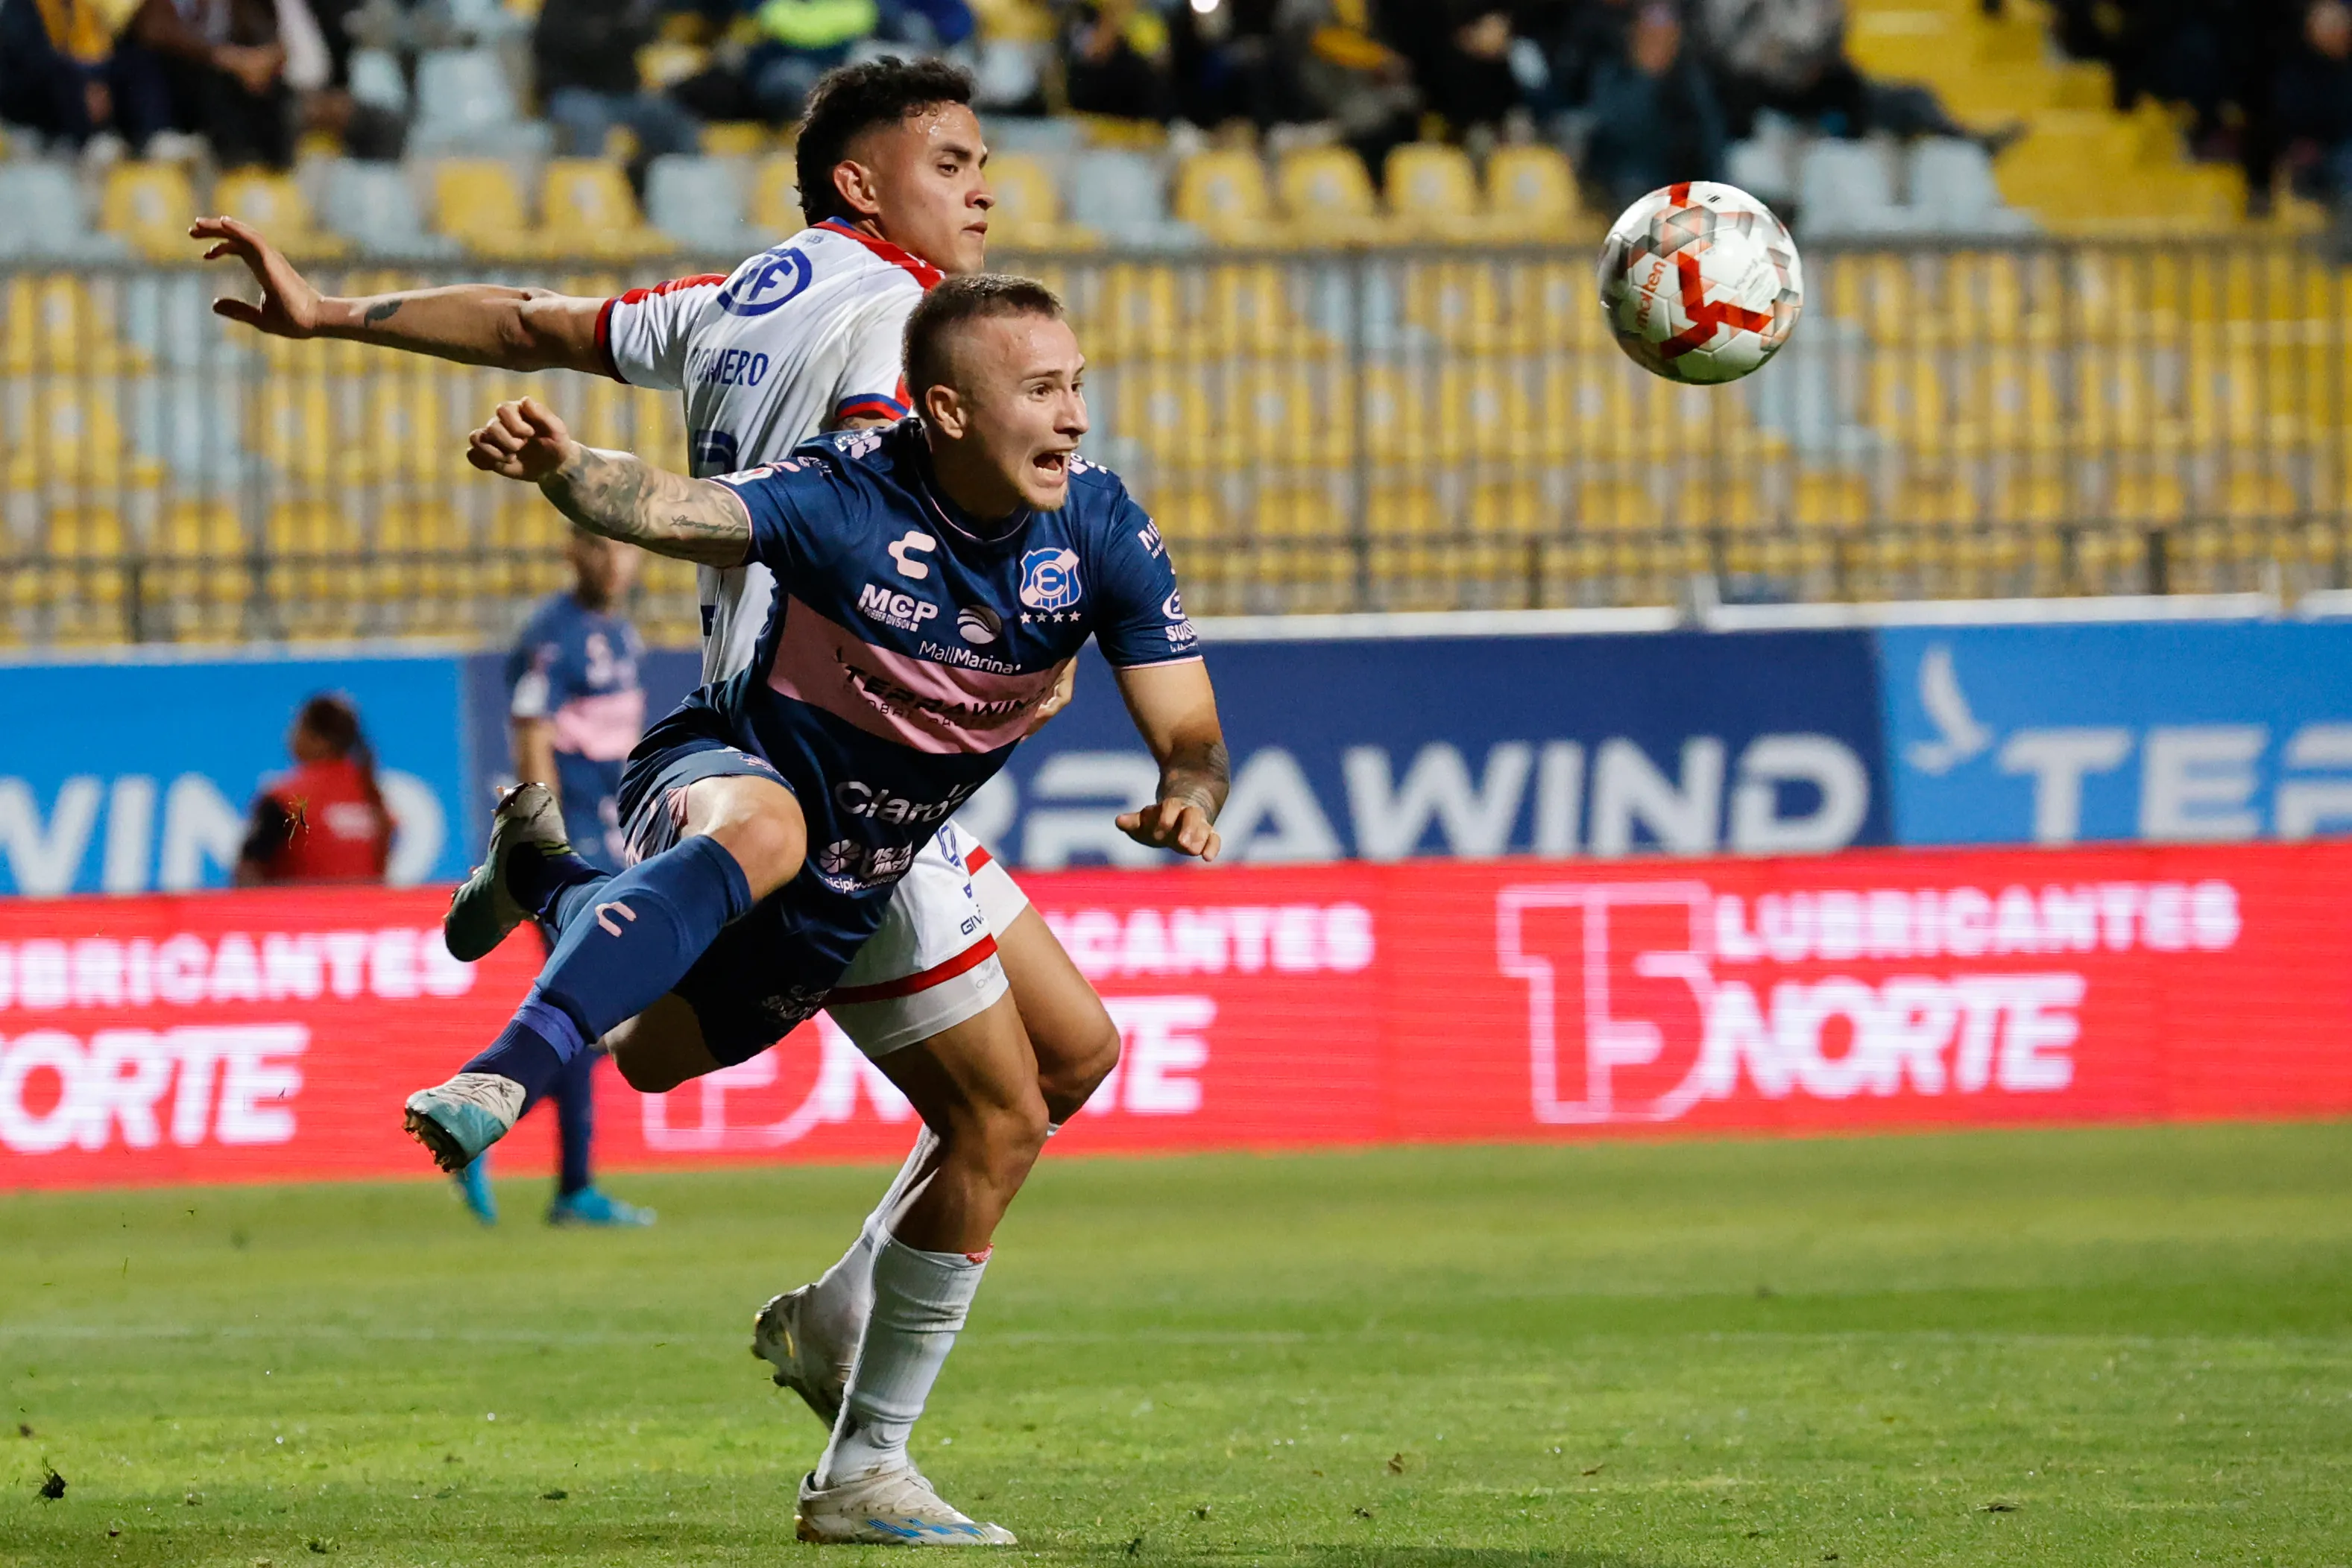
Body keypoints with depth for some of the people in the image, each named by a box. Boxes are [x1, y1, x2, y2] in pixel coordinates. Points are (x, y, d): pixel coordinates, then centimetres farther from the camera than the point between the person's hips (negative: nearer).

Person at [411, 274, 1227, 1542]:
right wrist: (563, 472, -65)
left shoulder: (1100, 530, -14)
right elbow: (671, 509, -43)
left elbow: (1189, 733, -11)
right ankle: (495, 1086, -55)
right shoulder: (850, 499, -27)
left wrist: (1186, 803, -35)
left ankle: (862, 1471, 20)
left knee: (1003, 1122, 5)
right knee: (761, 829, -42)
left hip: (869, 880, 7)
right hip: (722, 774, -7)